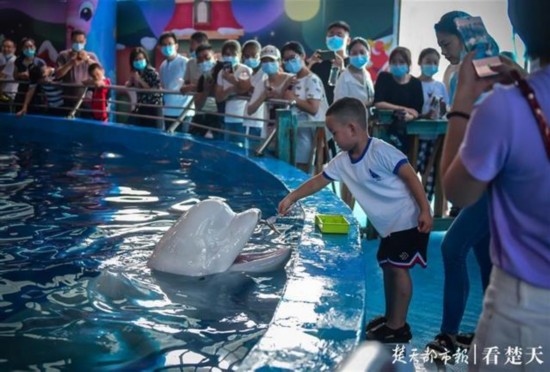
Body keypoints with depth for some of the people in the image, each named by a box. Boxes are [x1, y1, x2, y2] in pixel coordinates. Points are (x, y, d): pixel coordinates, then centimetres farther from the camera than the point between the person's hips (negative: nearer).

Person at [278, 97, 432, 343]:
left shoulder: (381, 151, -21)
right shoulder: (342, 161, 3)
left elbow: (410, 177, -21)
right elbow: (318, 181, 14)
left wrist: (425, 211, -25)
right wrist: (291, 198, 16)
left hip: (408, 221, -9)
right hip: (388, 225, 9)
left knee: (398, 268, -7)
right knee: (387, 267, 15)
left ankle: (398, 327, 2)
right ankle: (390, 317, 28)